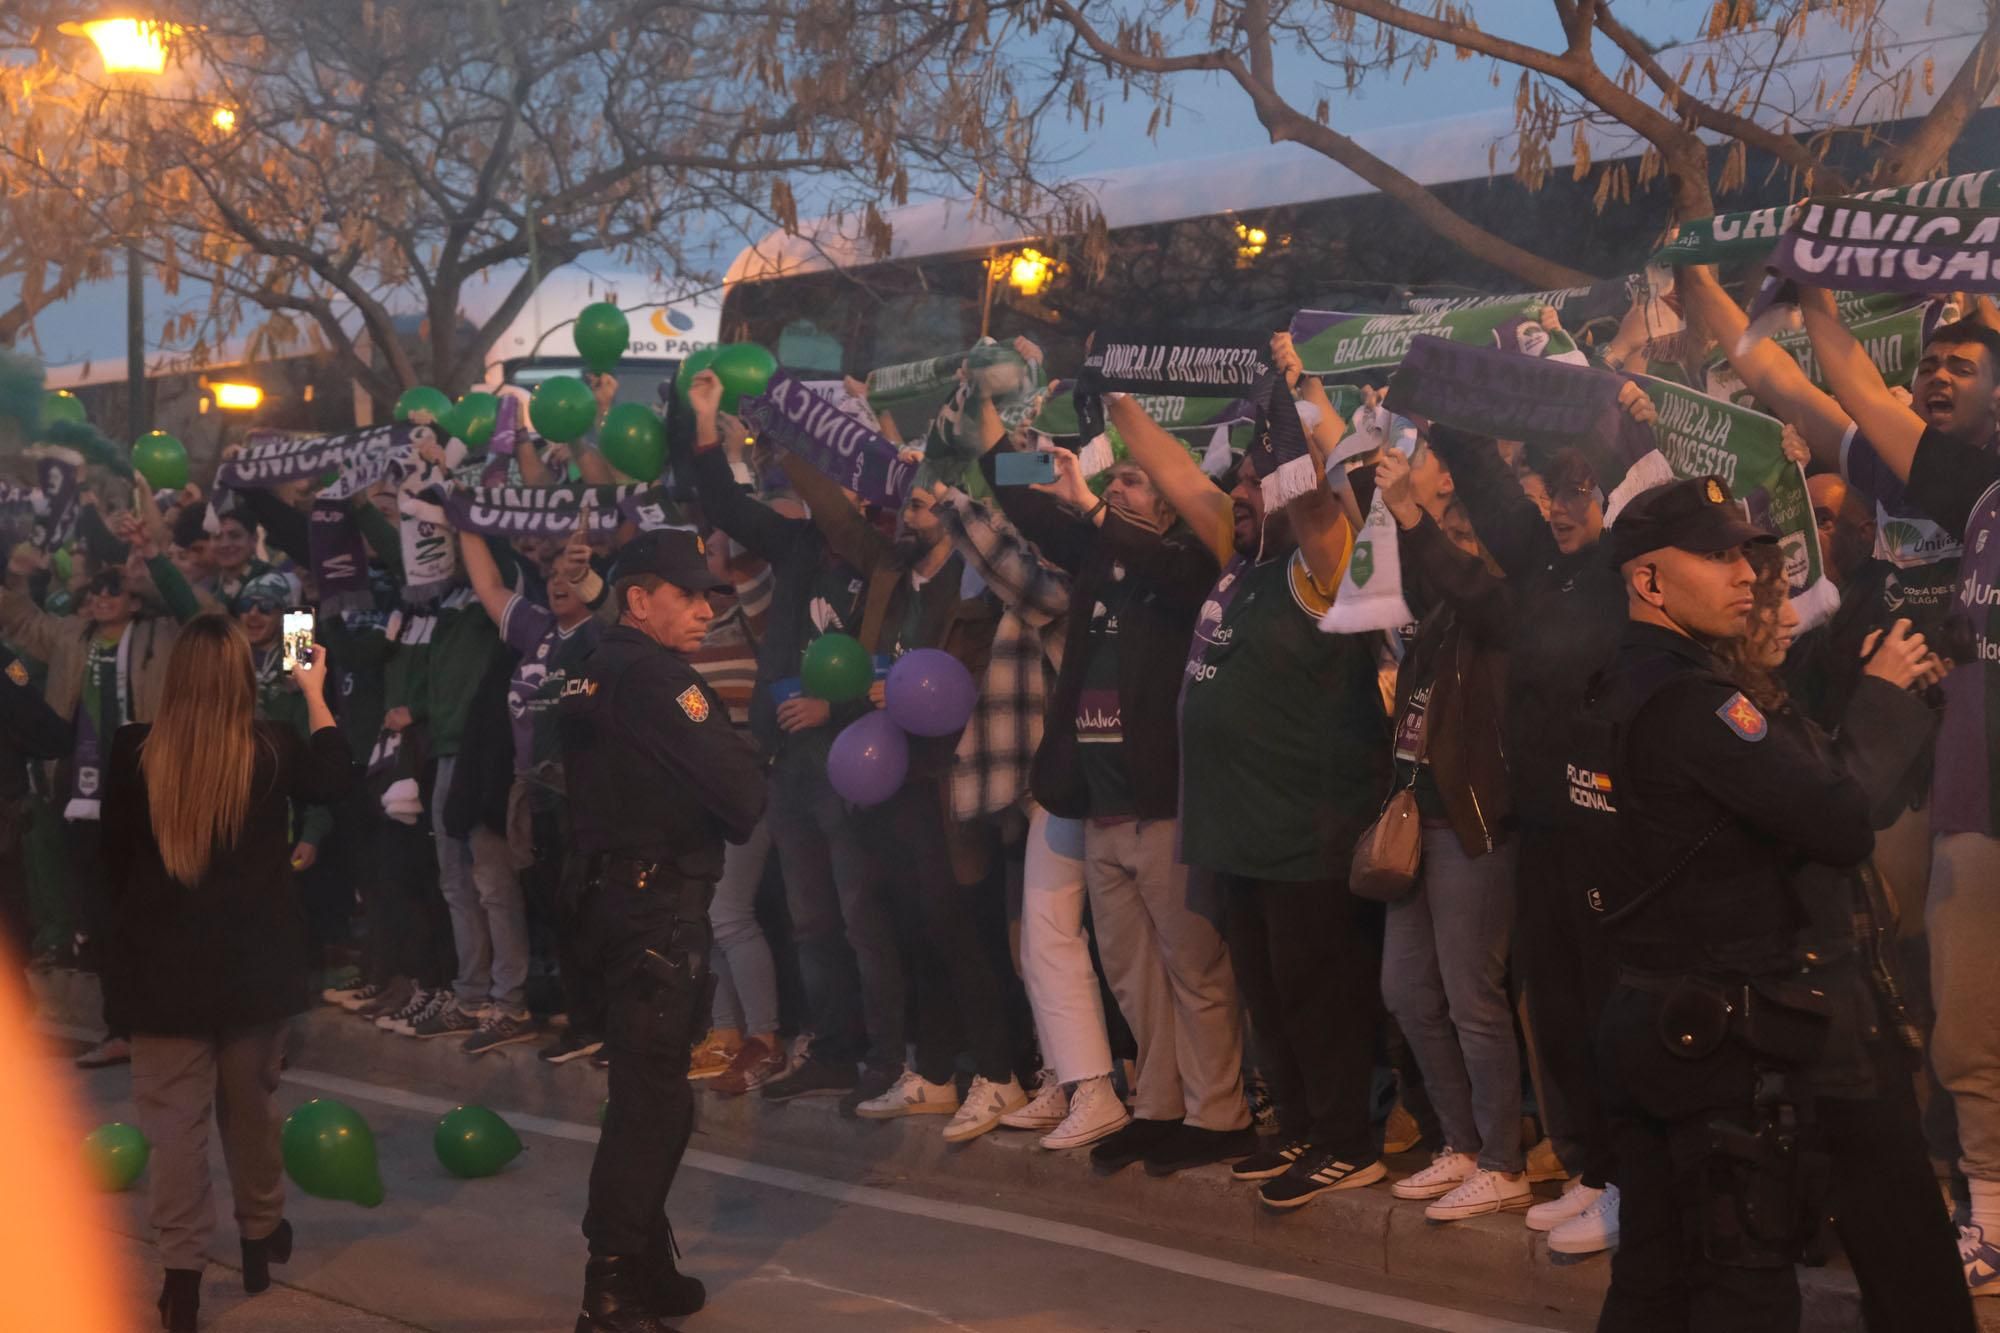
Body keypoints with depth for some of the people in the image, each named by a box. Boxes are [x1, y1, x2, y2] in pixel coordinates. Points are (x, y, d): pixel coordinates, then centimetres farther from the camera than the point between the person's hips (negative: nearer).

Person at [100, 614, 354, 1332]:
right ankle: (260, 1236, 33)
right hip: (254, 959, 1)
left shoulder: (134, 752, -10)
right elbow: (334, 780, 10)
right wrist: (314, 693, 15)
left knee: (174, 1116, 5)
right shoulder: (273, 749, -11)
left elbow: (114, 855, 1)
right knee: (250, 1103, 18)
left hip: (164, 959, -1)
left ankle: (182, 1274, 6)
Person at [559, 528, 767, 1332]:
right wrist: (738, 809, 3)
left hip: (614, 895, 10)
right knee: (653, 1098, -6)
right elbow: (741, 790, -19)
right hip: (660, 906, -10)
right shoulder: (657, 678, -15)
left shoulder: (594, 675, 15)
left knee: (644, 1089, 17)